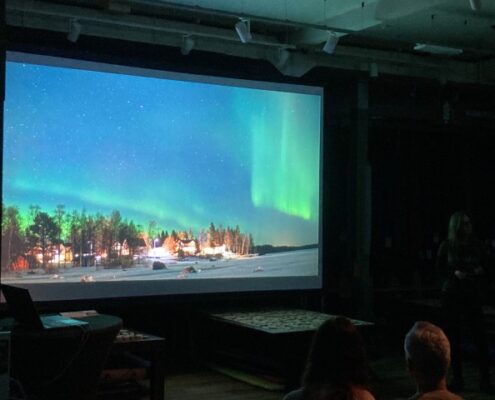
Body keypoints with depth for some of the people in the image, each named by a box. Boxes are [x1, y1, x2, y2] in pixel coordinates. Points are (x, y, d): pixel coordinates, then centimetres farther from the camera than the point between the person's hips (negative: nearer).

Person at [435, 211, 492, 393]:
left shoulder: (476, 245, 1)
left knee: (480, 336, -8)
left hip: (473, 295, 1)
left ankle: (485, 380, -1)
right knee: (453, 337, 3)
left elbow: (482, 266, 12)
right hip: (451, 294, -1)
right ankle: (457, 379, 15)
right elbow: (439, 269, 4)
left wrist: (480, 270, -11)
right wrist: (455, 273, -14)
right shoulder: (447, 246, -4)